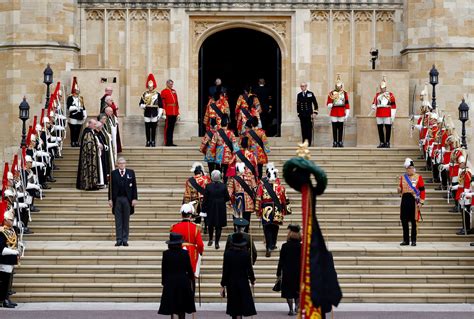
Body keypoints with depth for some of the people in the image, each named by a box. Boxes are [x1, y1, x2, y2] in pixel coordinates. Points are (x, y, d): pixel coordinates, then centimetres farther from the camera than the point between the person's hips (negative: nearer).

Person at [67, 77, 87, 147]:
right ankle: (73, 142, -1)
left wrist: (85, 115, 10)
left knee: (78, 131, 8)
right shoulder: (70, 98, -3)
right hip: (73, 117, -6)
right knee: (73, 131, -5)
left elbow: (83, 107, 19)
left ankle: (77, 142, 15)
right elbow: (69, 107, -12)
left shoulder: (80, 98, 17)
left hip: (80, 117, 6)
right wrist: (76, 107, -23)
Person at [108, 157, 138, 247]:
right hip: (117, 199, 0)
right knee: (118, 221, 2)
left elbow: (134, 186, 4)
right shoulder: (113, 173, 4)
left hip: (127, 199, 0)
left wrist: (134, 198, -3)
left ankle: (125, 240, 7)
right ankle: (119, 240, 4)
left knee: (126, 221, 3)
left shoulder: (131, 172, 5)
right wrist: (110, 199, -2)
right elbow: (111, 187, 5)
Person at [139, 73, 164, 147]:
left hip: (154, 113, -1)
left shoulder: (157, 94, 2)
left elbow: (160, 105, 2)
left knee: (154, 128, 2)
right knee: (147, 128, 3)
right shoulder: (144, 94, 6)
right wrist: (143, 106, -16)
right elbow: (140, 104, 6)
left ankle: (153, 142, 9)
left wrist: (160, 114, -3)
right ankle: (148, 142, 10)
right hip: (147, 113, 1)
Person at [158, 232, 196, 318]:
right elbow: (189, 268, 0)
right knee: (182, 309, 6)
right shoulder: (185, 253, -7)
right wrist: (191, 277, 18)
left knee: (170, 308, 5)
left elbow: (164, 269, -1)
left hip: (170, 282, 0)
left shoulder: (166, 254, -6)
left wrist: (163, 281, 11)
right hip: (183, 281, 0)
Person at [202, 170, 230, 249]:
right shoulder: (223, 186, -11)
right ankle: (216, 243, 4)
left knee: (210, 225, 21)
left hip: (211, 208, 0)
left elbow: (205, 199, -8)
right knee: (219, 226, 7)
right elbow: (227, 198, -5)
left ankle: (210, 240, 30)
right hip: (221, 209, 0)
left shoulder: (208, 186, -12)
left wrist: (204, 209, 0)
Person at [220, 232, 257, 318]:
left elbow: (225, 271, -6)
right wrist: (252, 280, 14)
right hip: (243, 282, -1)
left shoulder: (227, 254, -8)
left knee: (233, 306, 12)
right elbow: (249, 269, -3)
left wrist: (223, 285, 0)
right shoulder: (245, 254, -10)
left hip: (231, 283, 1)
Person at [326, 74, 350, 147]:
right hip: (334, 113, -1)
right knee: (334, 128, 0)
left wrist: (347, 114, 1)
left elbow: (347, 104, 5)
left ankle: (340, 142, 7)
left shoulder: (345, 93, 7)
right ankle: (335, 142, 3)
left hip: (342, 113, 1)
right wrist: (330, 105, -21)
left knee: (341, 128, 2)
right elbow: (328, 102, 4)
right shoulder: (331, 93, 4)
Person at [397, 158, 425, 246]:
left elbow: (422, 191, -2)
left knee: (413, 221, 0)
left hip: (414, 200, -4)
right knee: (404, 220, 3)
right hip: (405, 199, 4)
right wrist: (399, 190, -7)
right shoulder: (402, 177, 11)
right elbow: (400, 189, 17)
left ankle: (414, 240, 7)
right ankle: (406, 240, 12)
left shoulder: (418, 177, 0)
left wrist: (421, 202, -9)